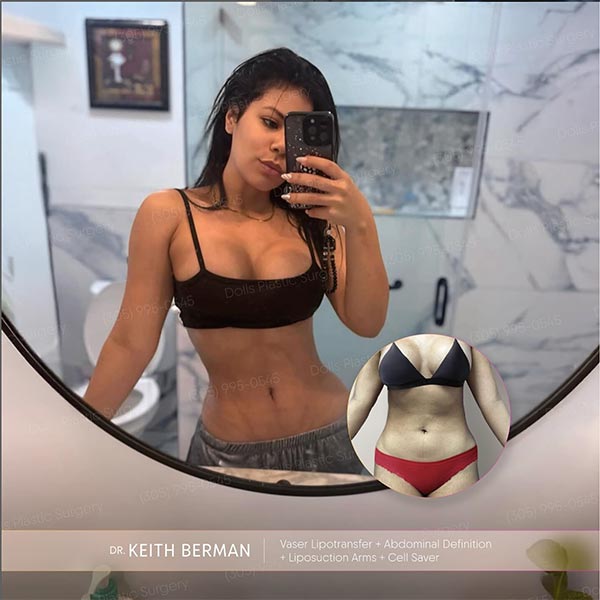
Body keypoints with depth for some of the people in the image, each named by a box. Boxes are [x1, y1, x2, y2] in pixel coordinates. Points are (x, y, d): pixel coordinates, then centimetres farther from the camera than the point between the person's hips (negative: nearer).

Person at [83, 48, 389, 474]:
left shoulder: (313, 217, -3)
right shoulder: (169, 215, -9)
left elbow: (367, 324, -11)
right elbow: (131, 343, -7)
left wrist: (360, 224, -23)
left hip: (329, 438, 2)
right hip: (228, 451, -1)